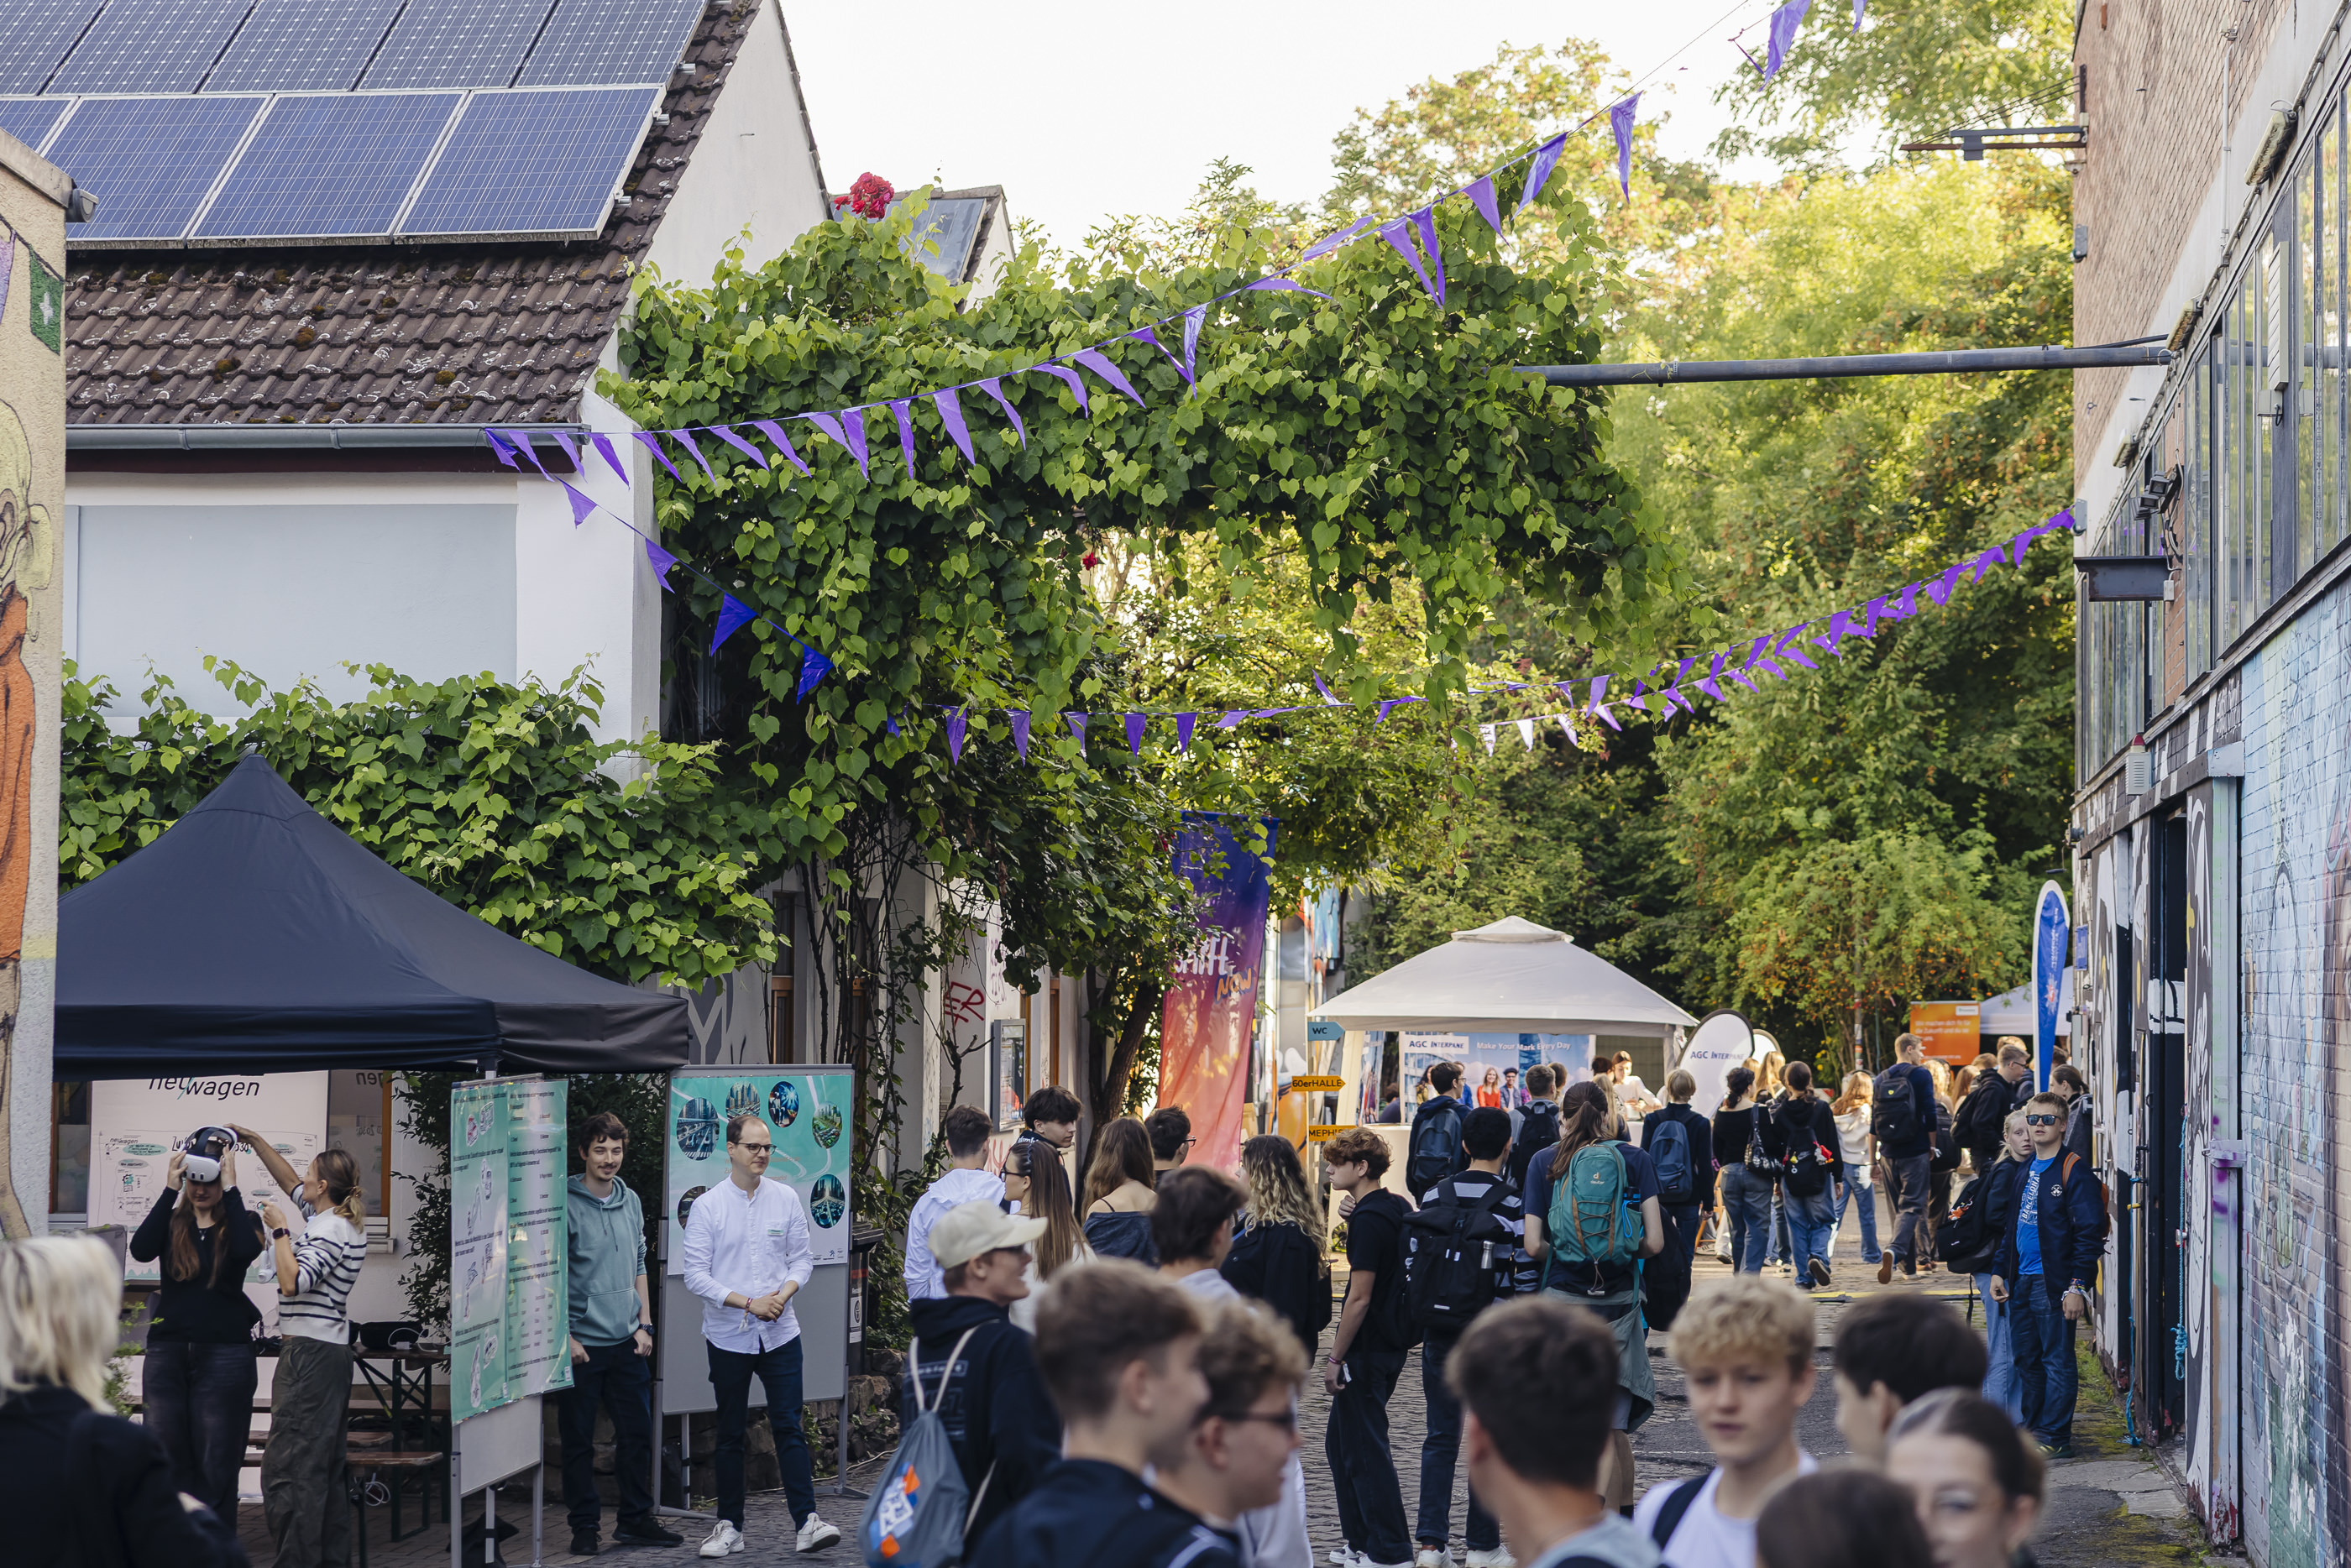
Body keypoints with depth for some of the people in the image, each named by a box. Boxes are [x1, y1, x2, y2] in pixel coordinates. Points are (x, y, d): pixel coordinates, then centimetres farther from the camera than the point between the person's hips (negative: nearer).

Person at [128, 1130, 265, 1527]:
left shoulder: (240, 1223, 4)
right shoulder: (171, 1222, 9)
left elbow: (247, 1250, -19)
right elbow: (141, 1249, -12)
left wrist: (230, 1190, -14)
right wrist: (170, 1190, -12)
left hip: (224, 1355, -3)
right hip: (167, 1350, 3)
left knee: (216, 1466, 1)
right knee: (164, 1458, 2)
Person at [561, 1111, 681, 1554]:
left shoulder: (631, 1202, 10)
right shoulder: (565, 1205, -9)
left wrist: (644, 1325, 10)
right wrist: (563, 1337, -13)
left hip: (626, 1342, 5)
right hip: (582, 1344, -5)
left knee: (637, 1434, 8)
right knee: (579, 1441, 2)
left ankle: (636, 1518, 19)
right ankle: (584, 1526, 10)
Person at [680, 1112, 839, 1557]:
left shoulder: (786, 1199, 3)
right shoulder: (707, 1206, -4)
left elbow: (802, 1258, 8)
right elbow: (696, 1275, -7)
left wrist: (783, 1295, -11)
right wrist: (749, 1303, -14)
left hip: (780, 1333, 1)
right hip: (728, 1334, -1)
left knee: (789, 1428, -4)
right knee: (730, 1434, 8)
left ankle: (807, 1522, -6)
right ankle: (729, 1526, 15)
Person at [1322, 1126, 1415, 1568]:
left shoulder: (1368, 1219, -18)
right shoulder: (1399, 1209, 9)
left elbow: (1359, 1298, -20)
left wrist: (1335, 1358, -15)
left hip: (1367, 1350, -10)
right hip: (1392, 1344, 10)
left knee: (1365, 1450, -3)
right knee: (1340, 1442, 18)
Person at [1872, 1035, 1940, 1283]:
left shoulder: (1881, 1079, 10)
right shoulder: (1920, 1075, -5)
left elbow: (1874, 1120, 11)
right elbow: (1929, 1113, -9)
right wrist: (1932, 1146, 3)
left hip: (1889, 1152, 5)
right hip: (1915, 1151, -5)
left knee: (1898, 1206, 14)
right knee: (1911, 1205, -8)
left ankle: (1909, 1266, 19)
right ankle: (1895, 1250, -32)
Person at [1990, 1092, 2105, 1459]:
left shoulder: (2073, 1171, -9)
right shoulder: (2026, 1172, 15)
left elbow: (2089, 1232, -13)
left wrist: (2077, 1286, -17)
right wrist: (2001, 1273, 16)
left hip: (2054, 1284, -8)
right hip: (2022, 1282, 8)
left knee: (2057, 1360, -2)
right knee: (2026, 1359, 12)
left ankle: (2056, 1436, 3)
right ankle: (2033, 1430, 21)